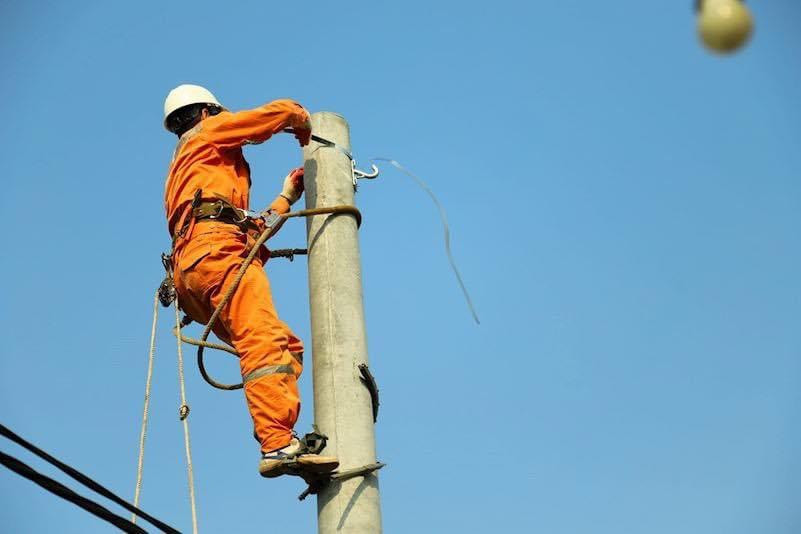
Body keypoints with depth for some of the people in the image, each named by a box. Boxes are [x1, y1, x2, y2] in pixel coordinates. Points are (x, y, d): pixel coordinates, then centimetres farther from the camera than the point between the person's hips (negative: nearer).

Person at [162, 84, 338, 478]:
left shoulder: (182, 169, 41)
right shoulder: (209, 131, 20)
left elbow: (251, 226, 38)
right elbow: (283, 110, 12)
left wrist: (286, 198, 46)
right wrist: (305, 131, 33)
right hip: (217, 250, -8)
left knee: (289, 346, 3)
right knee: (264, 345, -24)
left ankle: (280, 438, -14)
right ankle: (278, 446, -39)